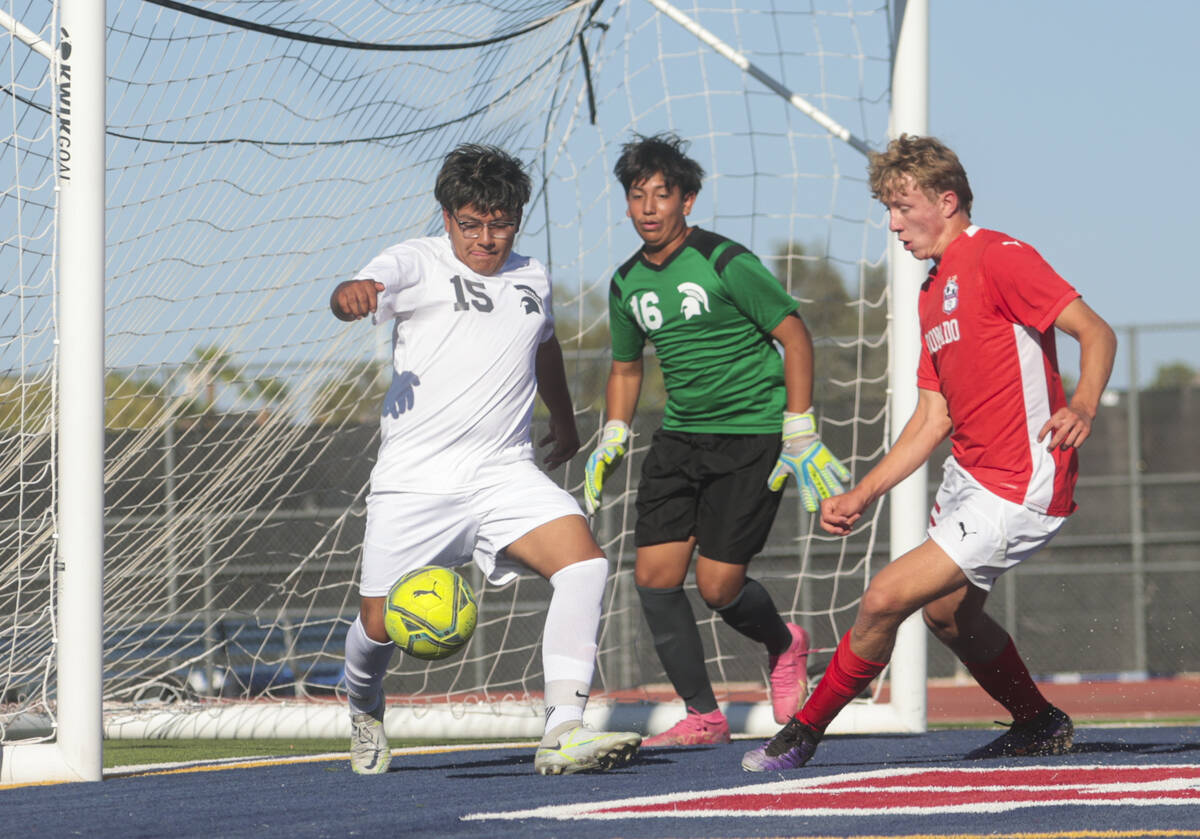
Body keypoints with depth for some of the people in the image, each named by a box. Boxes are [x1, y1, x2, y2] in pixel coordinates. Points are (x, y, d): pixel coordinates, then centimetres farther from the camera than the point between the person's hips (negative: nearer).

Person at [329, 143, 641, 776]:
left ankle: (563, 734, -28)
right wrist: (352, 295, -48)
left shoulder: (532, 279, 15)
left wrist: (564, 419, 51)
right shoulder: (417, 263, -2)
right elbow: (355, 297, -23)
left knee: (583, 561, -21)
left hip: (505, 474, 4)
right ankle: (364, 709, 36)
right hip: (415, 481, -3)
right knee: (381, 625, -1)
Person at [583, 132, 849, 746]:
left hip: (752, 435, -6)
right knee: (654, 575, -7)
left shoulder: (726, 263, -13)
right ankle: (702, 716, 5)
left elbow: (794, 335, -9)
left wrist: (800, 436, -12)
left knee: (718, 585, -10)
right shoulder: (627, 284, 7)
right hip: (679, 437, 6)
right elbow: (626, 367, 22)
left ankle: (784, 647, 24)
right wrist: (610, 442, 9)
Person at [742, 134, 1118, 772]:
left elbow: (1096, 332, -19)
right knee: (947, 612, 24)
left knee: (884, 598, -13)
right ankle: (1041, 726, 43)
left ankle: (805, 732, 2)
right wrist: (863, 495, 11)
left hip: (1019, 491, -10)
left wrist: (1081, 407, -37)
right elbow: (933, 419, 17)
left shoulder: (998, 259, -12)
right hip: (968, 474, 10)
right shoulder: (933, 294, 16)